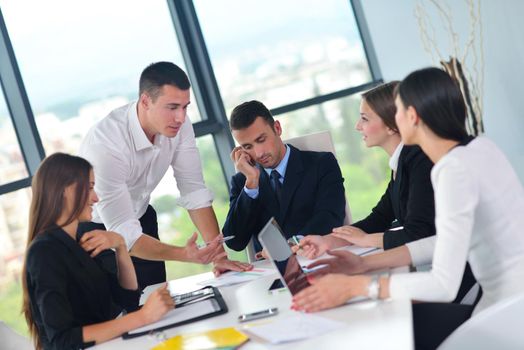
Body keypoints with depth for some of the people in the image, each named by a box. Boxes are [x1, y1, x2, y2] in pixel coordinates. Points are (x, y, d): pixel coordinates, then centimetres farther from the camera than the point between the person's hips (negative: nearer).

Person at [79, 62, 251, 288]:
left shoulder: (179, 125, -17)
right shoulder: (105, 143, -34)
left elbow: (194, 192, -13)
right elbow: (123, 234, -34)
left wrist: (219, 256, -22)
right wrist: (185, 255, -46)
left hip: (141, 217, 5)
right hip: (94, 228, -5)